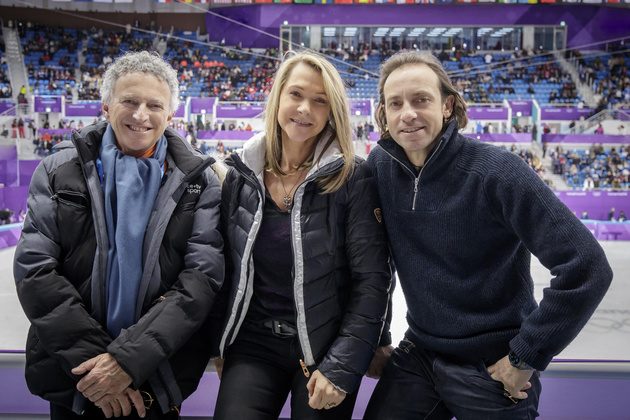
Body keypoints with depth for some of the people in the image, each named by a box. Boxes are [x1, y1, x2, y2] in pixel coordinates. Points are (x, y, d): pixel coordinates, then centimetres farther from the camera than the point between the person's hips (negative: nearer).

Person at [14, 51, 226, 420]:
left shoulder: (200, 180, -4)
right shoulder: (58, 172, -1)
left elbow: (203, 275, -13)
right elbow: (35, 269, -7)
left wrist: (129, 358, -21)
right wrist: (90, 357, -17)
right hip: (73, 376, 1)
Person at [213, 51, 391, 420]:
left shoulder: (352, 179, -10)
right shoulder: (242, 175, 1)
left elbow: (372, 279, -11)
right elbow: (225, 265, 9)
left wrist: (342, 366, -14)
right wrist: (219, 344, 8)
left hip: (326, 348, -2)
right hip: (252, 346, 3)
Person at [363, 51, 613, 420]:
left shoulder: (496, 171, -20)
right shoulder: (380, 165, -5)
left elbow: (587, 268, -22)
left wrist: (526, 357, -17)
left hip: (493, 370, -4)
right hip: (418, 355, 4)